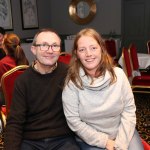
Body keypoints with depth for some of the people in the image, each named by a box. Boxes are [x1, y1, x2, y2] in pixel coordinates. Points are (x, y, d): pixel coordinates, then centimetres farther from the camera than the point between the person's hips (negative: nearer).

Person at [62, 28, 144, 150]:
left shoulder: (118, 74, -9)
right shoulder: (72, 82, -15)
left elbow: (129, 109, -5)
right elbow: (74, 121, -13)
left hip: (123, 133, 2)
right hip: (91, 140, -2)